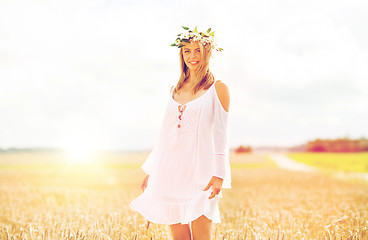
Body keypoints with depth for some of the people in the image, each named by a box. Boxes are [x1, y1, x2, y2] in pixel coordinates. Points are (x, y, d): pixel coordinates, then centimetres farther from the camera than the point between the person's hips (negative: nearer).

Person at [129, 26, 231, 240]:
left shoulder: (218, 88, 2)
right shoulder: (176, 90, 16)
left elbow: (221, 135, -3)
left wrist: (219, 175, -12)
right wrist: (151, 172, 18)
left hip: (199, 167, -5)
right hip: (171, 169, 5)